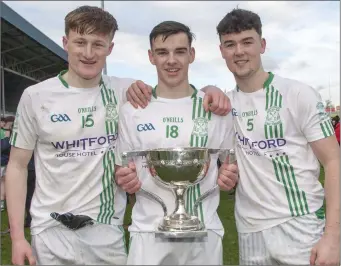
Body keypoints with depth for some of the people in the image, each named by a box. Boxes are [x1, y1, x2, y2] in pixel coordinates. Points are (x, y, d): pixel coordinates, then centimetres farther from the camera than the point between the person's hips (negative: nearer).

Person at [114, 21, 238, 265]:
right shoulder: (132, 110, 1)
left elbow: (231, 165, 10)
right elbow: (121, 170, 9)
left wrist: (229, 178, -11)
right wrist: (125, 180, -13)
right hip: (149, 231, 0)